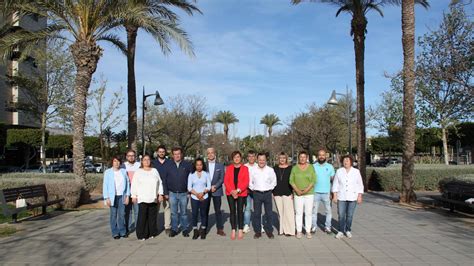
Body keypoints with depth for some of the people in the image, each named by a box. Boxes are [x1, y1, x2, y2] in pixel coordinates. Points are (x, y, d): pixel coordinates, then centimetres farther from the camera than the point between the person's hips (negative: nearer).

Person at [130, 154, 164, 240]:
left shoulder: (155, 171, 11)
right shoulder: (138, 172, 4)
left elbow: (160, 183, 12)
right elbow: (134, 185, 2)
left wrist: (160, 194, 5)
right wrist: (134, 196, -4)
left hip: (153, 198, 3)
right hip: (142, 198, -3)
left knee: (152, 216, 6)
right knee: (142, 217, -5)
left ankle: (151, 233, 17)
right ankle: (142, 234, 4)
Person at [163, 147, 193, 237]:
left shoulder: (187, 165, 0)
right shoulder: (168, 166, 4)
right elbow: (164, 180, 6)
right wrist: (166, 192, 3)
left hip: (183, 193, -1)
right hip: (172, 193, 1)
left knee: (184, 213, 7)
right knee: (173, 213, 8)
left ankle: (185, 229, 17)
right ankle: (174, 229, 18)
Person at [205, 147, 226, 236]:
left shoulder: (220, 165, 6)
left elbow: (222, 178, 0)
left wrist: (215, 186, -12)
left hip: (217, 191, 0)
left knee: (218, 210, 1)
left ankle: (220, 229, 7)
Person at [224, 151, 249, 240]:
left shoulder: (245, 168, 3)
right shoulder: (229, 168, 7)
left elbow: (246, 182, -3)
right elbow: (226, 181, 2)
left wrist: (238, 190, -13)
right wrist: (232, 191, -10)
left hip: (241, 193, -1)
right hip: (230, 193, 1)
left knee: (240, 211, 2)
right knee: (232, 211, 1)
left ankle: (241, 230, 10)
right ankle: (233, 230, 6)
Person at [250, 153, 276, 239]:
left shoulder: (270, 170, 2)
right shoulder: (253, 170, 2)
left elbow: (274, 181, 10)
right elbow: (250, 182, 9)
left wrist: (270, 188, 2)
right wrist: (253, 189, 2)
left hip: (267, 193, 0)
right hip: (257, 193, 0)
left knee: (269, 213, 5)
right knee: (256, 213, 4)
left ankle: (269, 231, 16)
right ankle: (257, 231, 14)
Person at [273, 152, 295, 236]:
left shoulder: (290, 168, 2)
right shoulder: (275, 169, 10)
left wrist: (292, 192, -5)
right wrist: (273, 192, 7)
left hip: (287, 193, -3)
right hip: (277, 194, 3)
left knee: (288, 211, -5)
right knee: (280, 212, 6)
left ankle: (289, 230, 2)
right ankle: (282, 229, 14)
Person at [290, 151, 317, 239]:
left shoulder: (311, 167, 3)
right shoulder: (295, 168, 4)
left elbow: (313, 180, -2)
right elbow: (291, 180, 1)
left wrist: (307, 189, -13)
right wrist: (297, 190, -11)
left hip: (309, 193, 0)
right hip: (298, 194, 0)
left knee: (308, 212, 2)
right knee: (298, 213, 2)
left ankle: (308, 231, 11)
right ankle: (299, 231, 9)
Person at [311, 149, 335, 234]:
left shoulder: (330, 167, 4)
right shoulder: (313, 166, 2)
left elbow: (333, 180, 6)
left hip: (326, 193, 0)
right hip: (315, 192, 0)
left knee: (328, 210, 5)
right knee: (314, 210, 5)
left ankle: (327, 226, 16)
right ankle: (314, 226, 14)